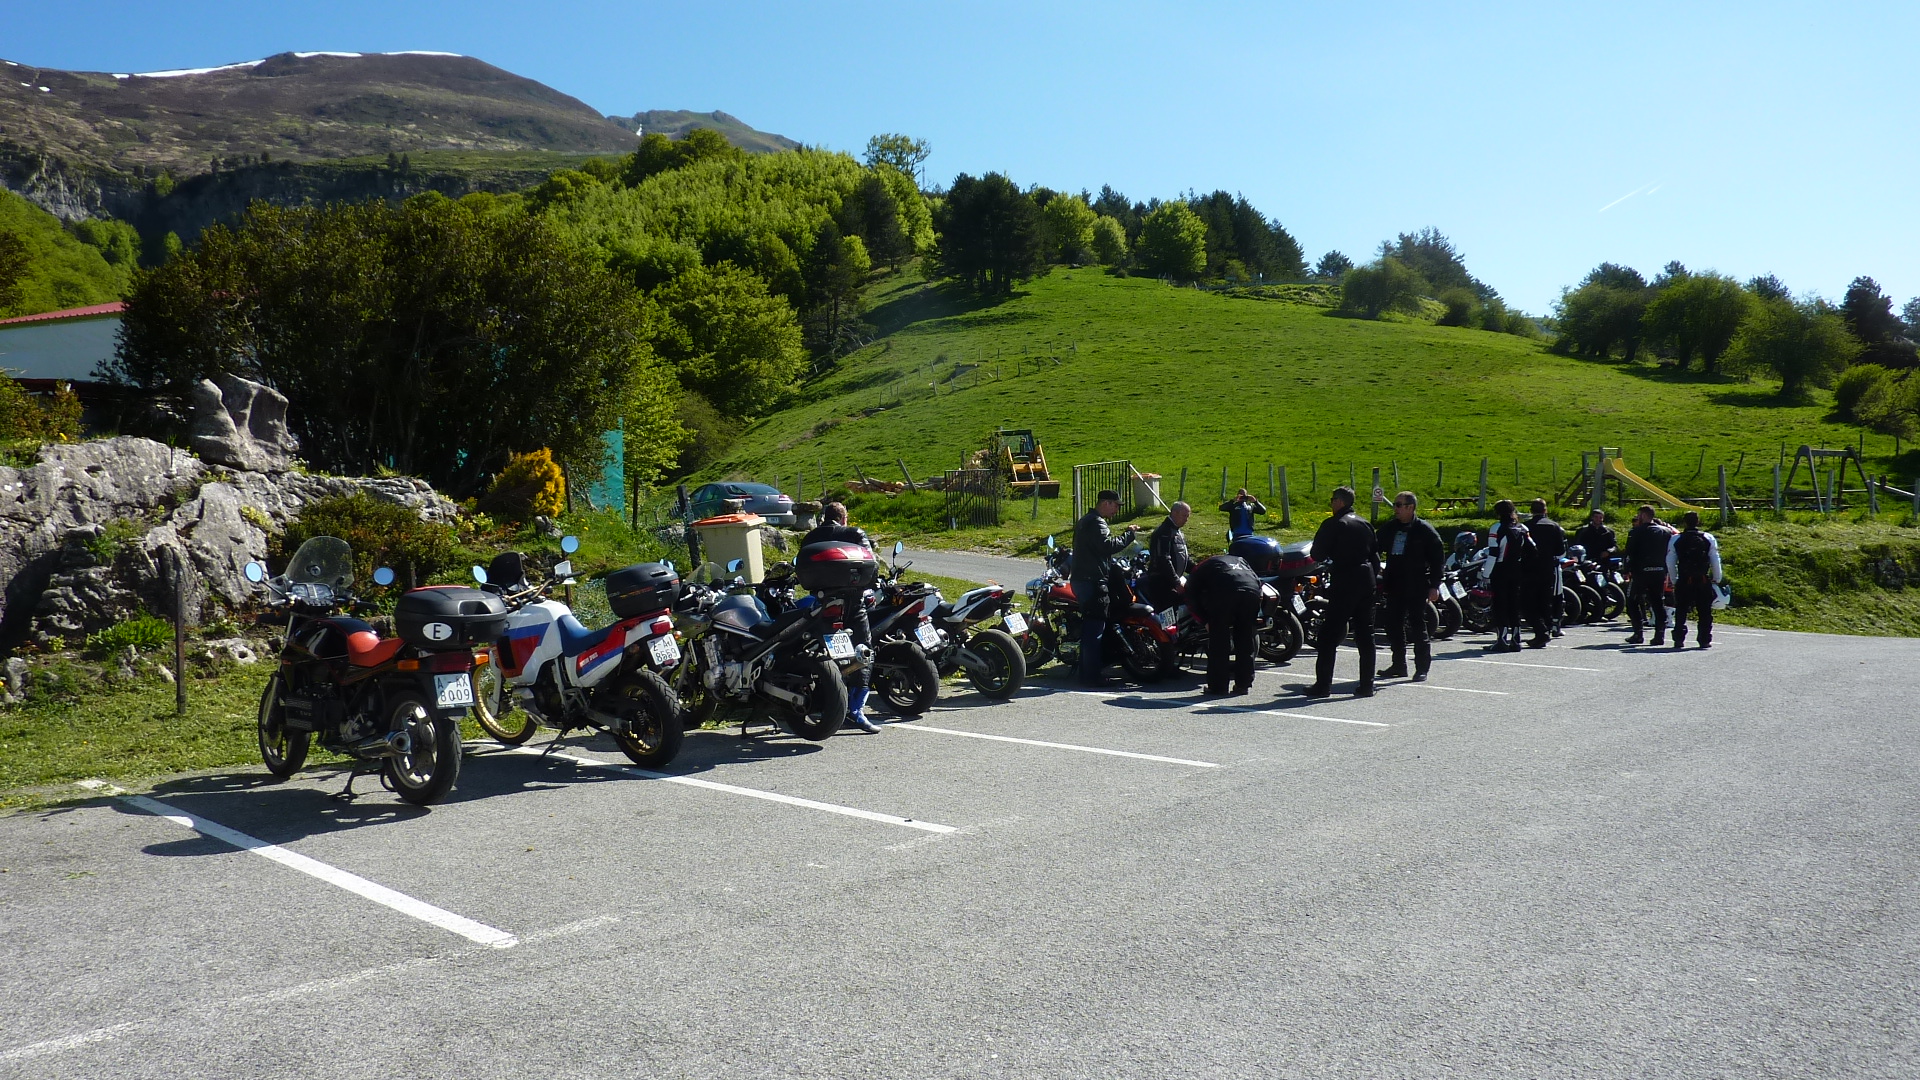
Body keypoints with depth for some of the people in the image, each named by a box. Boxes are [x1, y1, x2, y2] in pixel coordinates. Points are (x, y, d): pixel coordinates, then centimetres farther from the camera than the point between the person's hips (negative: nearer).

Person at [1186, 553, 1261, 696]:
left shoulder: (1201, 568, 32)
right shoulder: (1240, 560, 41)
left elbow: (1191, 597, 19)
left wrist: (1206, 620, 24)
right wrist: (1255, 616, 29)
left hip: (1224, 593, -4)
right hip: (1252, 591, 4)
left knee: (1218, 641, 8)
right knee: (1246, 640, 17)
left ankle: (1217, 686, 10)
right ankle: (1243, 683, 21)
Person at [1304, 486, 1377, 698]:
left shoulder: (1333, 524, -8)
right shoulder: (1365, 525, 13)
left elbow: (1317, 554, -9)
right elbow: (1374, 555, 16)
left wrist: (1326, 559, 12)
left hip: (1343, 583, -6)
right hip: (1366, 581, 7)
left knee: (1330, 634, -2)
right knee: (1365, 634, 9)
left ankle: (1323, 684, -2)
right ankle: (1367, 684, 9)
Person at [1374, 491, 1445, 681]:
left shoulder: (1425, 529, -5)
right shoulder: (1389, 528, 11)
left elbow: (1438, 558, -5)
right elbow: (1375, 549, 18)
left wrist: (1434, 586, -10)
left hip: (1417, 587, -6)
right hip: (1394, 585, 6)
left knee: (1418, 626, -2)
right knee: (1394, 625, 9)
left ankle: (1422, 668, 4)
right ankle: (1399, 665, 20)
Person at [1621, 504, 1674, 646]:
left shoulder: (1636, 532, -6)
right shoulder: (1666, 532, 9)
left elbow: (1629, 554, -10)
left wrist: (1628, 571, -5)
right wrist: (1666, 572, 13)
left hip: (1641, 572, -5)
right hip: (1660, 572, 5)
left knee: (1632, 602, 6)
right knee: (1659, 604, 8)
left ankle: (1638, 633, -3)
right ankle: (1660, 635, 3)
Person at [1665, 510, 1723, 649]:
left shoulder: (1676, 539, 0)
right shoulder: (1709, 538, 1)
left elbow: (1670, 563, 2)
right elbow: (1715, 561, 3)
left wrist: (1674, 580, 12)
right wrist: (1716, 579, 12)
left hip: (1683, 581, 0)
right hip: (1704, 581, 0)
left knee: (1681, 611, 6)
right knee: (1705, 612, 8)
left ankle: (1679, 640, 2)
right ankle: (1705, 640, 7)